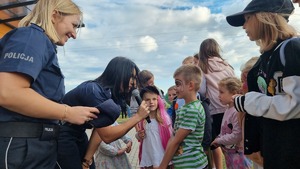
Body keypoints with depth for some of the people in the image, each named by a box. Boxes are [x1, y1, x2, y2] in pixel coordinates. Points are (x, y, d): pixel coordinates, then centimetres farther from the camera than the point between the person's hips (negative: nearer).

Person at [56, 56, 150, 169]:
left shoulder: (114, 95, -1)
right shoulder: (94, 90, -28)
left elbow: (100, 129, -4)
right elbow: (107, 136, -29)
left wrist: (87, 159, -10)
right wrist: (138, 117, -26)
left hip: (79, 135, 8)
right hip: (60, 135, -8)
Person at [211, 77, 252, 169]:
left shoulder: (237, 112, -24)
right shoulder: (228, 110, 3)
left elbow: (236, 136, -27)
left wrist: (218, 140, -17)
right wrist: (218, 139, 0)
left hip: (238, 154, -8)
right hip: (228, 153, 8)